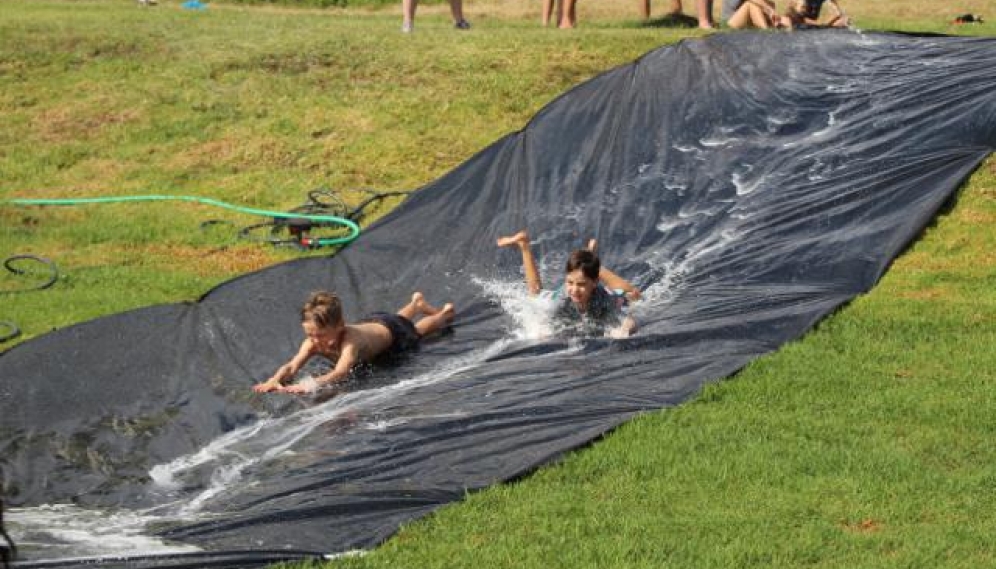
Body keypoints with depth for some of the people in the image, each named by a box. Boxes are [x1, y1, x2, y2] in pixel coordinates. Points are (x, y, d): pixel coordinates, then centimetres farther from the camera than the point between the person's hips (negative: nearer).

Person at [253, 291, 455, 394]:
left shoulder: (350, 340, -52)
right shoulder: (314, 341, -37)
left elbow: (341, 373, -67)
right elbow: (292, 366, -45)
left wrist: (309, 386, -81)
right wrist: (275, 380, -67)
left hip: (391, 331, -5)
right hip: (369, 323, 5)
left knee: (416, 330, 30)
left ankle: (445, 313, 58)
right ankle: (416, 303, 68)